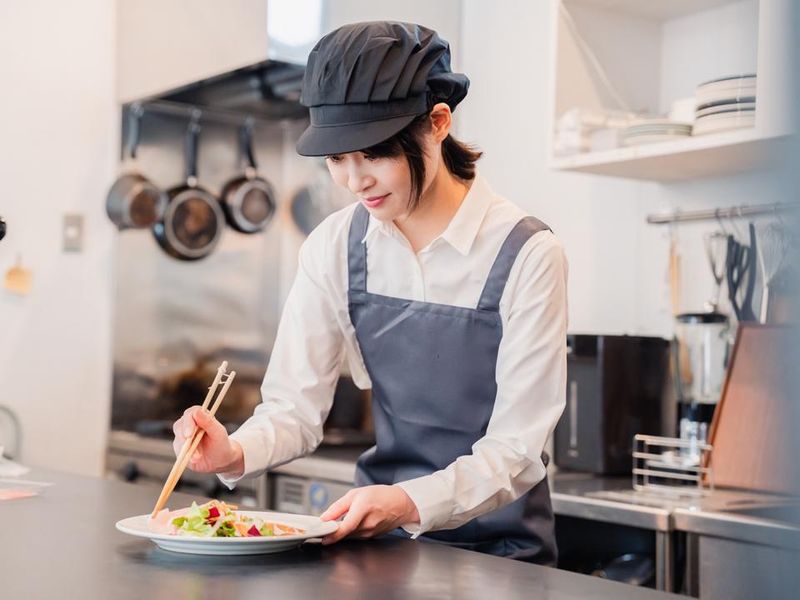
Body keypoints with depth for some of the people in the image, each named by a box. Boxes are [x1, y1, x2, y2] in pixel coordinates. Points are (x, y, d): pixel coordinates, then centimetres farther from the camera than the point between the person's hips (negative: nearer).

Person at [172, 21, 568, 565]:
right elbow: (295, 407, -1)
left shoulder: (526, 255, -14)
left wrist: (409, 503, -30)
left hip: (497, 548, -3)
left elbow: (515, 448, -14)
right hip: (378, 539, 4)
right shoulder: (335, 248, -2)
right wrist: (237, 453, -22)